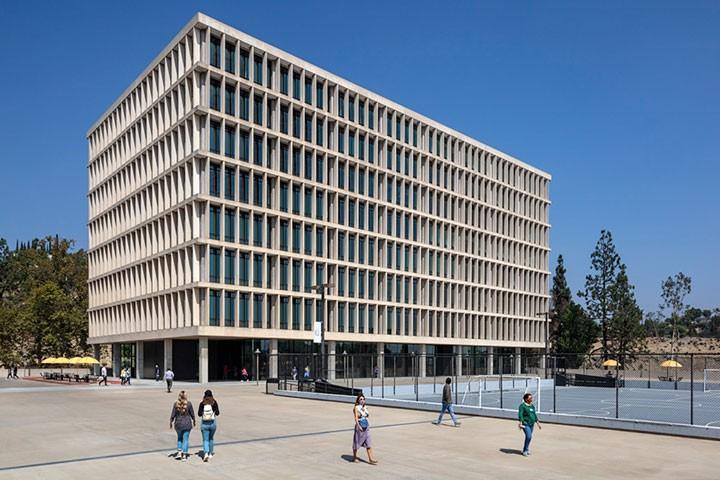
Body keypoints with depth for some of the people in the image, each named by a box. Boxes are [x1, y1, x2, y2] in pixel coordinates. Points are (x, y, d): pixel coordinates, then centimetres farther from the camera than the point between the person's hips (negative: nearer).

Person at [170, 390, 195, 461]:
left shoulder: (176, 404, -8)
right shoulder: (189, 403, -9)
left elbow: (173, 415, -5)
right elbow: (192, 414, -1)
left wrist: (171, 423, 10)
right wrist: (194, 421, 16)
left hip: (178, 423, 1)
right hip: (187, 424, -1)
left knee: (179, 438, 24)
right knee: (185, 439, 7)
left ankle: (179, 452, 16)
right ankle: (184, 456, 5)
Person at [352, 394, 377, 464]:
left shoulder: (365, 407, 8)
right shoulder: (356, 407, -9)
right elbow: (356, 418, -17)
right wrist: (359, 426, -26)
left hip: (366, 427, 5)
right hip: (359, 427, -5)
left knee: (369, 443, -1)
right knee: (357, 442, 8)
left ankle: (370, 459, -2)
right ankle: (354, 457, 24)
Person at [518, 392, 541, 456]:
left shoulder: (532, 406, 14)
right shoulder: (522, 406, -10)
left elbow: (534, 415, 22)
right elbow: (520, 415, -17)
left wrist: (538, 423, 20)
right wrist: (520, 423, -27)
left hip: (532, 424, 7)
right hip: (525, 424, -7)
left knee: (529, 437, 9)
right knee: (529, 436, -17)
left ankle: (526, 450, 24)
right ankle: (525, 451, -5)